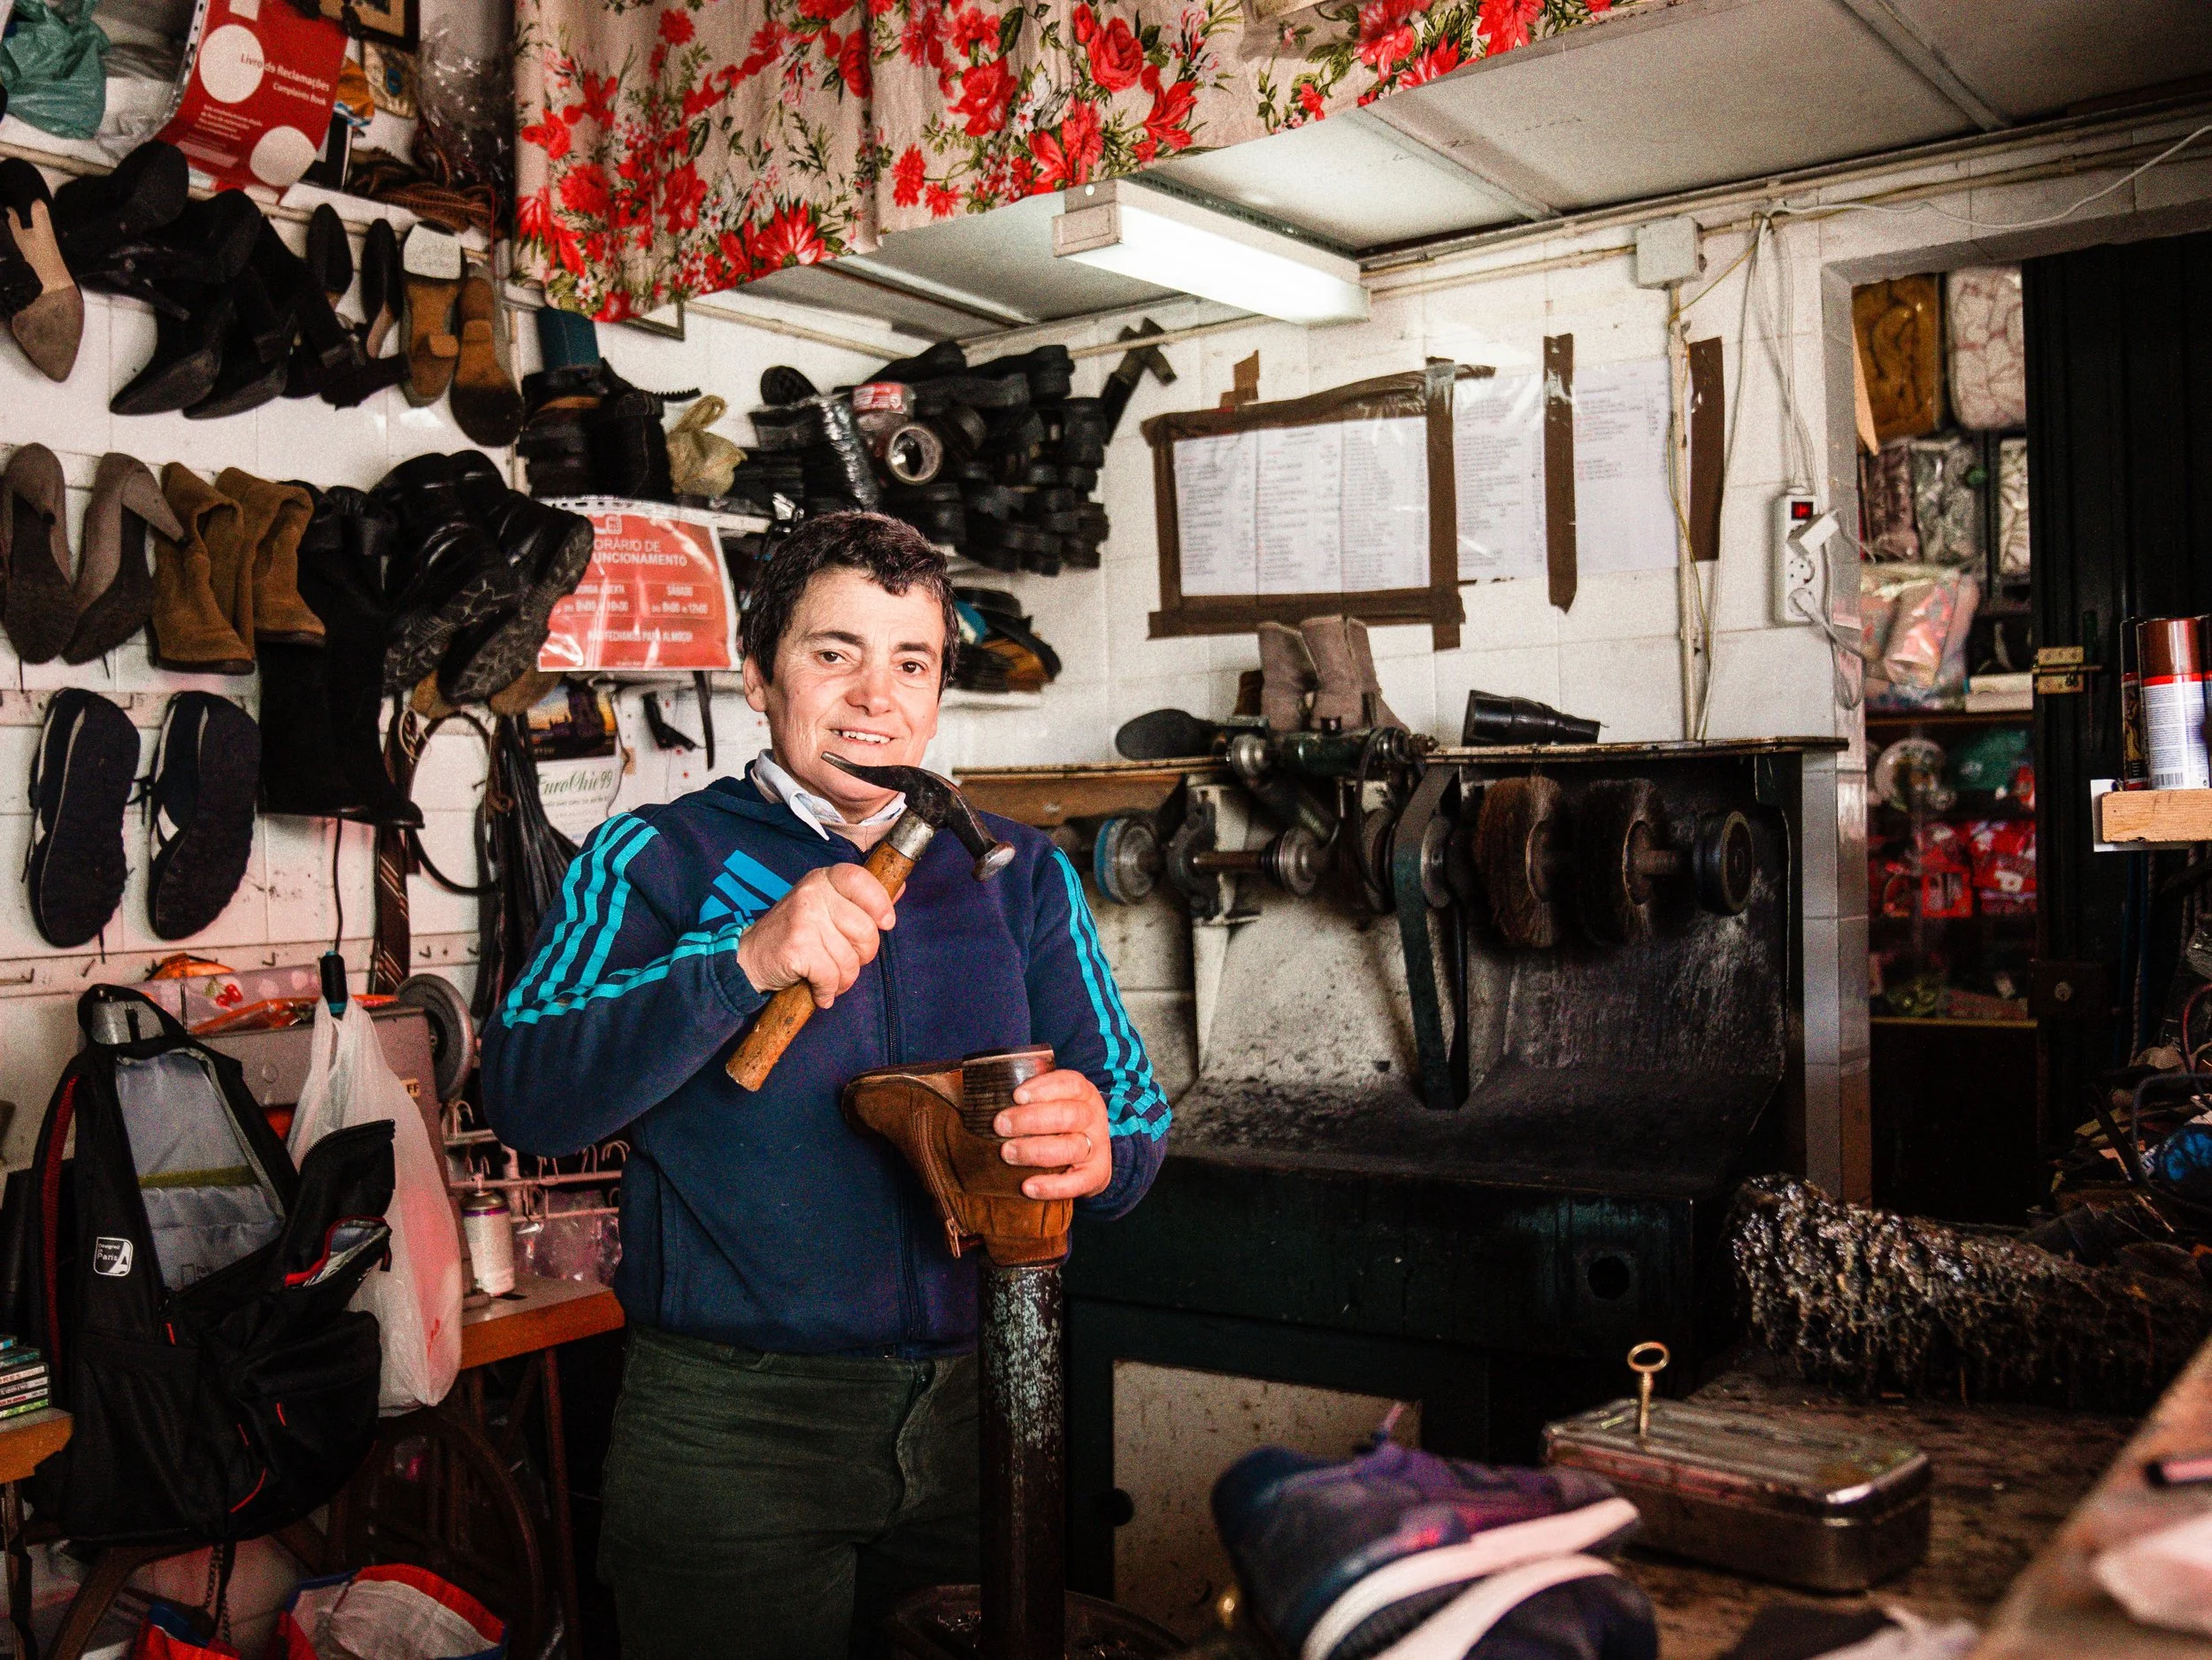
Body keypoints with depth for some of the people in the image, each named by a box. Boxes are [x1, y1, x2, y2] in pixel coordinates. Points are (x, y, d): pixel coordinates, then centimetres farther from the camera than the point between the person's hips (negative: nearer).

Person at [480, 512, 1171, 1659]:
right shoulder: (653, 860, -1)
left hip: (978, 1413, 4)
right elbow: (524, 1097, -13)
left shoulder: (1020, 872, 8)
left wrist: (1101, 1146, -20)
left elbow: (1134, 1098, 4)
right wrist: (743, 965, -27)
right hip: (730, 1425, -3)